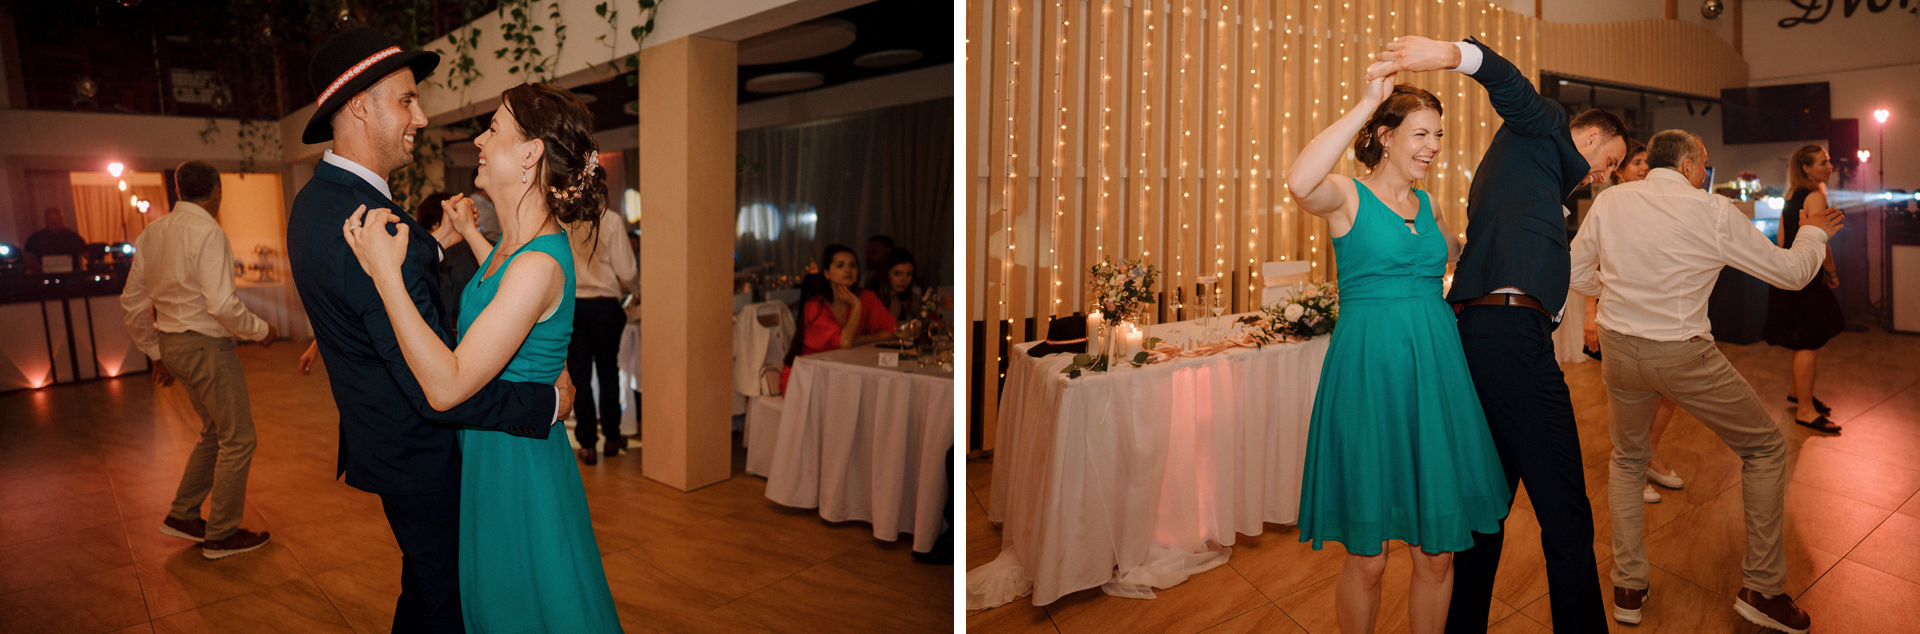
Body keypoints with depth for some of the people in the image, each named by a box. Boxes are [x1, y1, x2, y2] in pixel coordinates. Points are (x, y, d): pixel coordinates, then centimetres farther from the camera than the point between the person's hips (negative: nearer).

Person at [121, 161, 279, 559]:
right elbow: (222, 305, -25)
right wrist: (260, 330, -8)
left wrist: (157, 353, 21)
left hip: (172, 344, 9)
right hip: (206, 346, -9)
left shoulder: (152, 233, 8)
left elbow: (132, 302, 14)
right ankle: (220, 536, 11)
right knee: (238, 440, 3)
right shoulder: (208, 232, -18)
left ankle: (182, 516, 27)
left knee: (214, 431, 23)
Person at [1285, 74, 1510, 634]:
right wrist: (1365, 103, -22)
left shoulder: (1426, 205, 15)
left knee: (1437, 551, 9)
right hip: (1368, 371, -6)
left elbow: (1459, 255, 36)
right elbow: (1300, 182, -29)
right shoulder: (1348, 196, -4)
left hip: (1434, 371, 6)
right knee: (1366, 557, 4)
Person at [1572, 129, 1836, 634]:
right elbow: (1790, 273, 3)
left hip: (1618, 347, 4)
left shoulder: (1611, 201, 1)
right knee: (1766, 448, 18)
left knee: (1627, 458, 24)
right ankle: (1762, 589, 22)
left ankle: (1628, 590, 25)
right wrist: (1814, 233, 22)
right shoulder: (1715, 212, -8)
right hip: (1682, 355, -4)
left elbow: (1576, 273, 8)